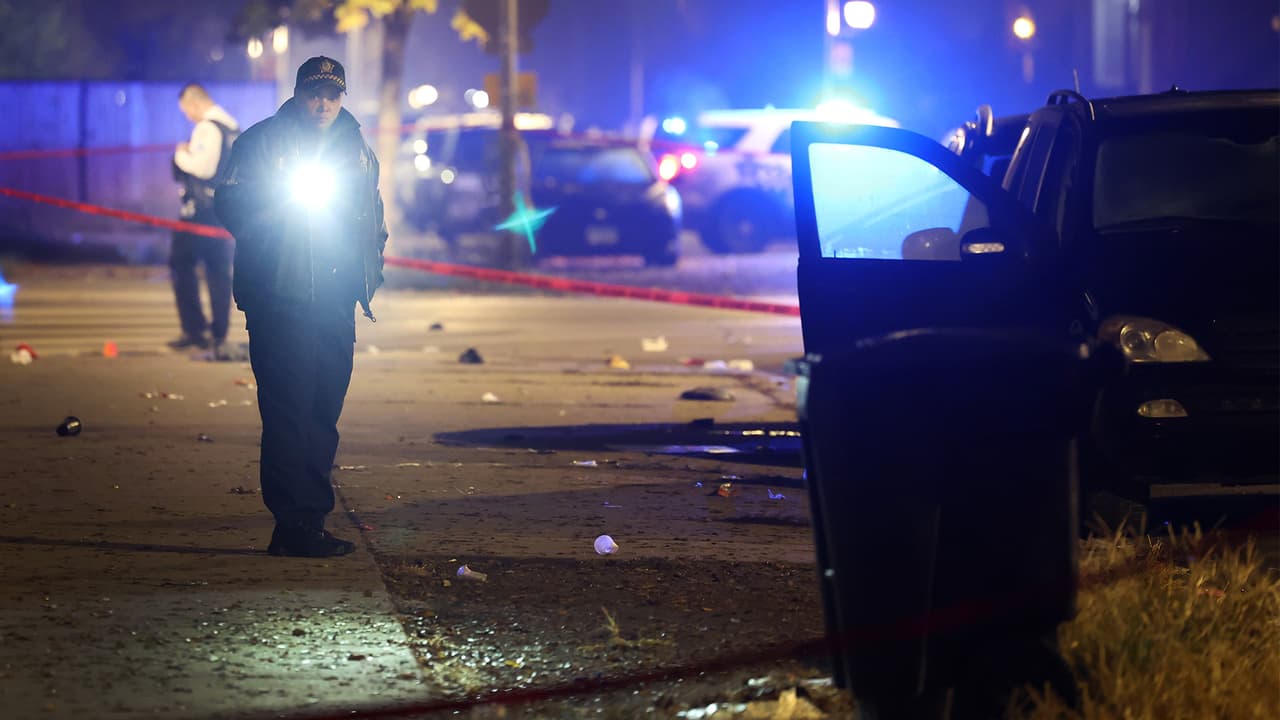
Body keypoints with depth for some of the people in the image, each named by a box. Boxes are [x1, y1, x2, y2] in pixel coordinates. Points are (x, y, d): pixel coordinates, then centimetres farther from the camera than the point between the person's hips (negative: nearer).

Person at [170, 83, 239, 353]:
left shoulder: (207, 128, -15)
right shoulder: (234, 127, 14)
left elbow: (203, 166, -23)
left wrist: (182, 155, -6)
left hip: (202, 209, -9)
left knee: (181, 263, -3)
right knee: (220, 270, 9)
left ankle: (194, 330, -9)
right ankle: (218, 334, 8)